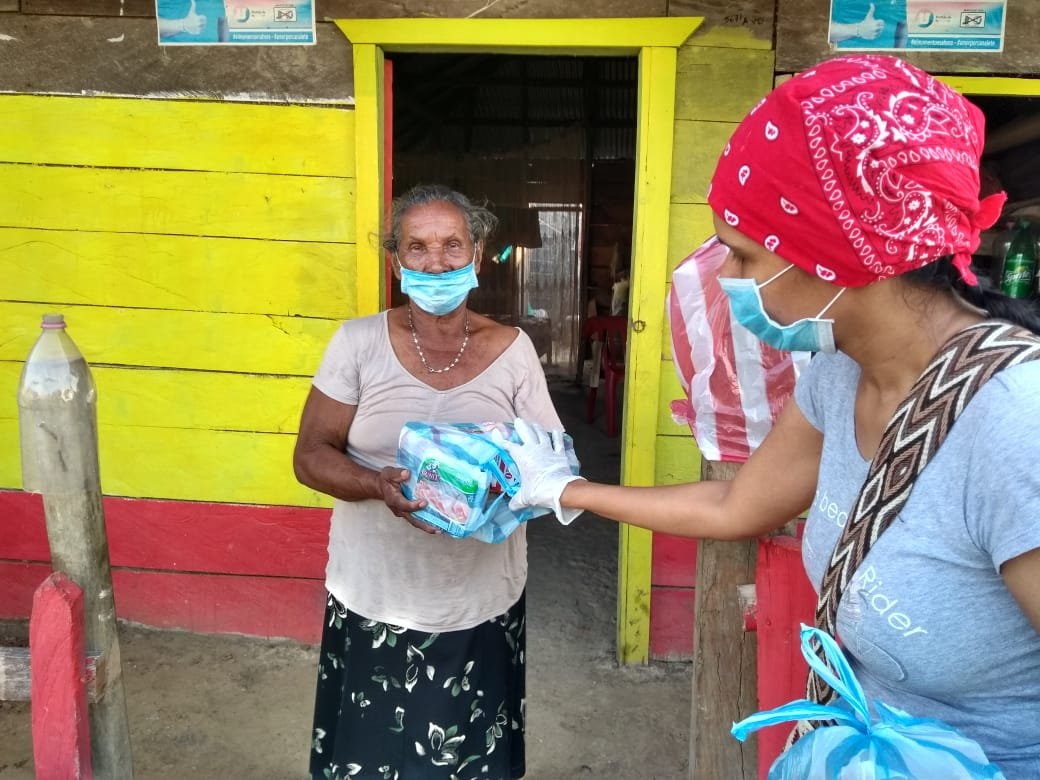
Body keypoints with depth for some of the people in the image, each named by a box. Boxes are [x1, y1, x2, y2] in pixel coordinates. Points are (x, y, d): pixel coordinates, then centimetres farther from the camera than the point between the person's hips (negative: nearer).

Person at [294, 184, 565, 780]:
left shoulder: (512, 350, -2)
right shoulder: (359, 343, -5)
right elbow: (311, 456, -3)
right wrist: (379, 486, -23)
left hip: (483, 605, 1)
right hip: (374, 603, 0)